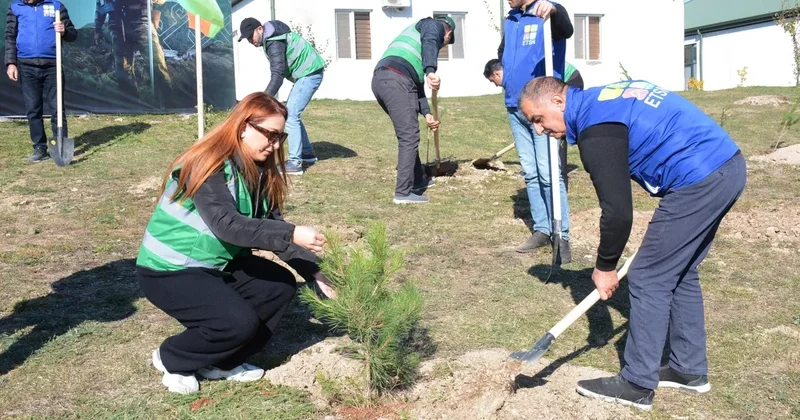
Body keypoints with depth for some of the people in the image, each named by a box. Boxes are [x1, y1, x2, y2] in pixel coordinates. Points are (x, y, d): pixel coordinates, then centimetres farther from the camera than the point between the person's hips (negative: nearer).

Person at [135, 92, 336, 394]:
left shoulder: (259, 171, 1)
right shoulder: (207, 165, -24)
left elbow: (271, 225, -1)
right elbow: (227, 225, -36)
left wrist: (313, 272, -10)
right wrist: (291, 234, -41)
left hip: (215, 264, 8)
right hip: (169, 270, -8)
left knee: (281, 285, -6)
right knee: (240, 321, -24)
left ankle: (222, 363, 8)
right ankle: (171, 359, 5)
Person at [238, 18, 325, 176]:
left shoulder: (274, 43, -22)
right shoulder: (271, 36, 8)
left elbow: (277, 75, -31)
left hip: (310, 73, -10)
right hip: (307, 73, 10)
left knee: (290, 116, -15)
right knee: (291, 113, 15)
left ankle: (295, 163, -15)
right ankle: (307, 153, 24)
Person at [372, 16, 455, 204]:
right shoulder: (433, 25, 14)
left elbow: (417, 82, 34)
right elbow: (429, 44, -13)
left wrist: (426, 113, 27)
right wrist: (431, 71, -30)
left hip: (381, 79, 9)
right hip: (395, 79, -9)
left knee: (408, 134, 21)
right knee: (409, 136, -6)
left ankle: (418, 179, 34)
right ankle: (403, 193, -4)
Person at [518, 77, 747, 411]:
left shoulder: (596, 126, -14)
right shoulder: (604, 99, 16)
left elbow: (617, 210, -16)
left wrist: (605, 266, -2)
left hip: (699, 180, -10)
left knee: (648, 280, -1)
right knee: (680, 273, 19)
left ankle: (637, 385, 10)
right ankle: (690, 369, 30)